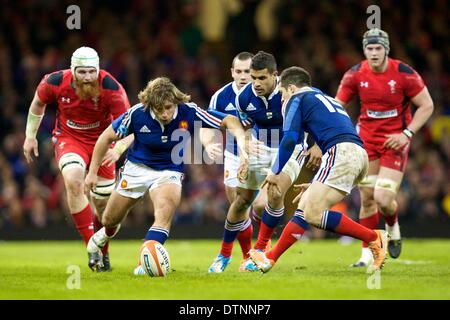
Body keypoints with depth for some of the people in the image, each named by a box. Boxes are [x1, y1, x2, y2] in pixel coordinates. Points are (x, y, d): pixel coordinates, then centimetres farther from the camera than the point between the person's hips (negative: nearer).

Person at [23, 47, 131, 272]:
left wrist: (118, 149, -41)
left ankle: (103, 253, 33)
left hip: (101, 140, 1)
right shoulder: (55, 83, -20)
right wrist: (30, 135, 7)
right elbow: (38, 102, 3)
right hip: (69, 138, -1)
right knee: (73, 179, -32)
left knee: (103, 204, 3)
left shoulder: (111, 88, -25)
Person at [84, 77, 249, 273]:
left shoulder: (189, 113, -24)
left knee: (165, 211, -32)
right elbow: (107, 137, -8)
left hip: (169, 171, -1)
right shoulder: (137, 114, -23)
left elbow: (229, 120, -18)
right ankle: (109, 231, 52)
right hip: (137, 168, 1)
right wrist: (93, 172, -6)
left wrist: (241, 141, -37)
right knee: (110, 219, 14)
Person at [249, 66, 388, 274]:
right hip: (359, 154, 9)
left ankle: (374, 238, -11)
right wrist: (316, 186, 41)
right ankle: (270, 258, 10)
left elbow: (289, 140, -2)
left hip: (341, 153, -9)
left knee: (313, 214, -13)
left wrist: (276, 172, 9)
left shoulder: (297, 99, 10)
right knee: (305, 206, 11)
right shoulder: (328, 100, 35)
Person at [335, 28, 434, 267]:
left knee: (383, 199, -14)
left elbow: (427, 106, -7)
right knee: (366, 198, 2)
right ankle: (367, 253, 14)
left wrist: (407, 134, -16)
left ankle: (393, 227, 22)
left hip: (395, 140, -3)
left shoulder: (404, 74, -15)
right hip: (367, 138, 3)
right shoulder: (355, 75, -6)